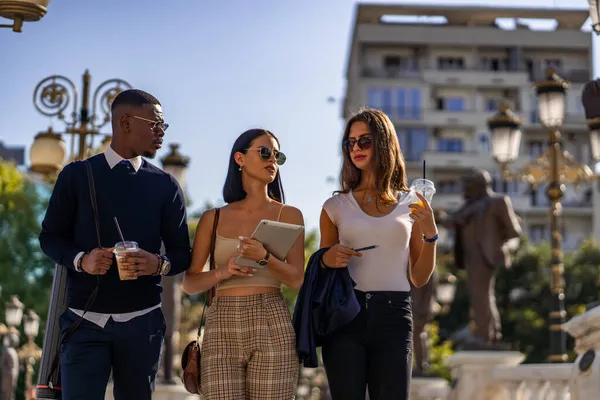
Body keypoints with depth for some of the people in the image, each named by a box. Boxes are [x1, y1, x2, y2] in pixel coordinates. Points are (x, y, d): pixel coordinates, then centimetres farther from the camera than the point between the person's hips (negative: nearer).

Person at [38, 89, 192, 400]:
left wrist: (159, 264, -16)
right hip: (85, 320, -2)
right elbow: (50, 237, 6)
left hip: (142, 321, 2)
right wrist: (81, 259, -15)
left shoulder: (165, 185, 6)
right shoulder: (77, 175, 2)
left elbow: (181, 252, 8)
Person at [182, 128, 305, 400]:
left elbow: (297, 280, 0)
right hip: (222, 328, 1)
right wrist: (222, 272, -11)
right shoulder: (213, 219, 11)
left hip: (272, 328, -1)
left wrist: (264, 257, -19)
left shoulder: (288, 215, 9)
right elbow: (189, 283, 9)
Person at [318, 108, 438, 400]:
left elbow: (419, 278, 11)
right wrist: (328, 259, -5)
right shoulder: (335, 206, 9)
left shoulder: (411, 204, 11)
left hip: (393, 316, 0)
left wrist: (430, 235, -3)